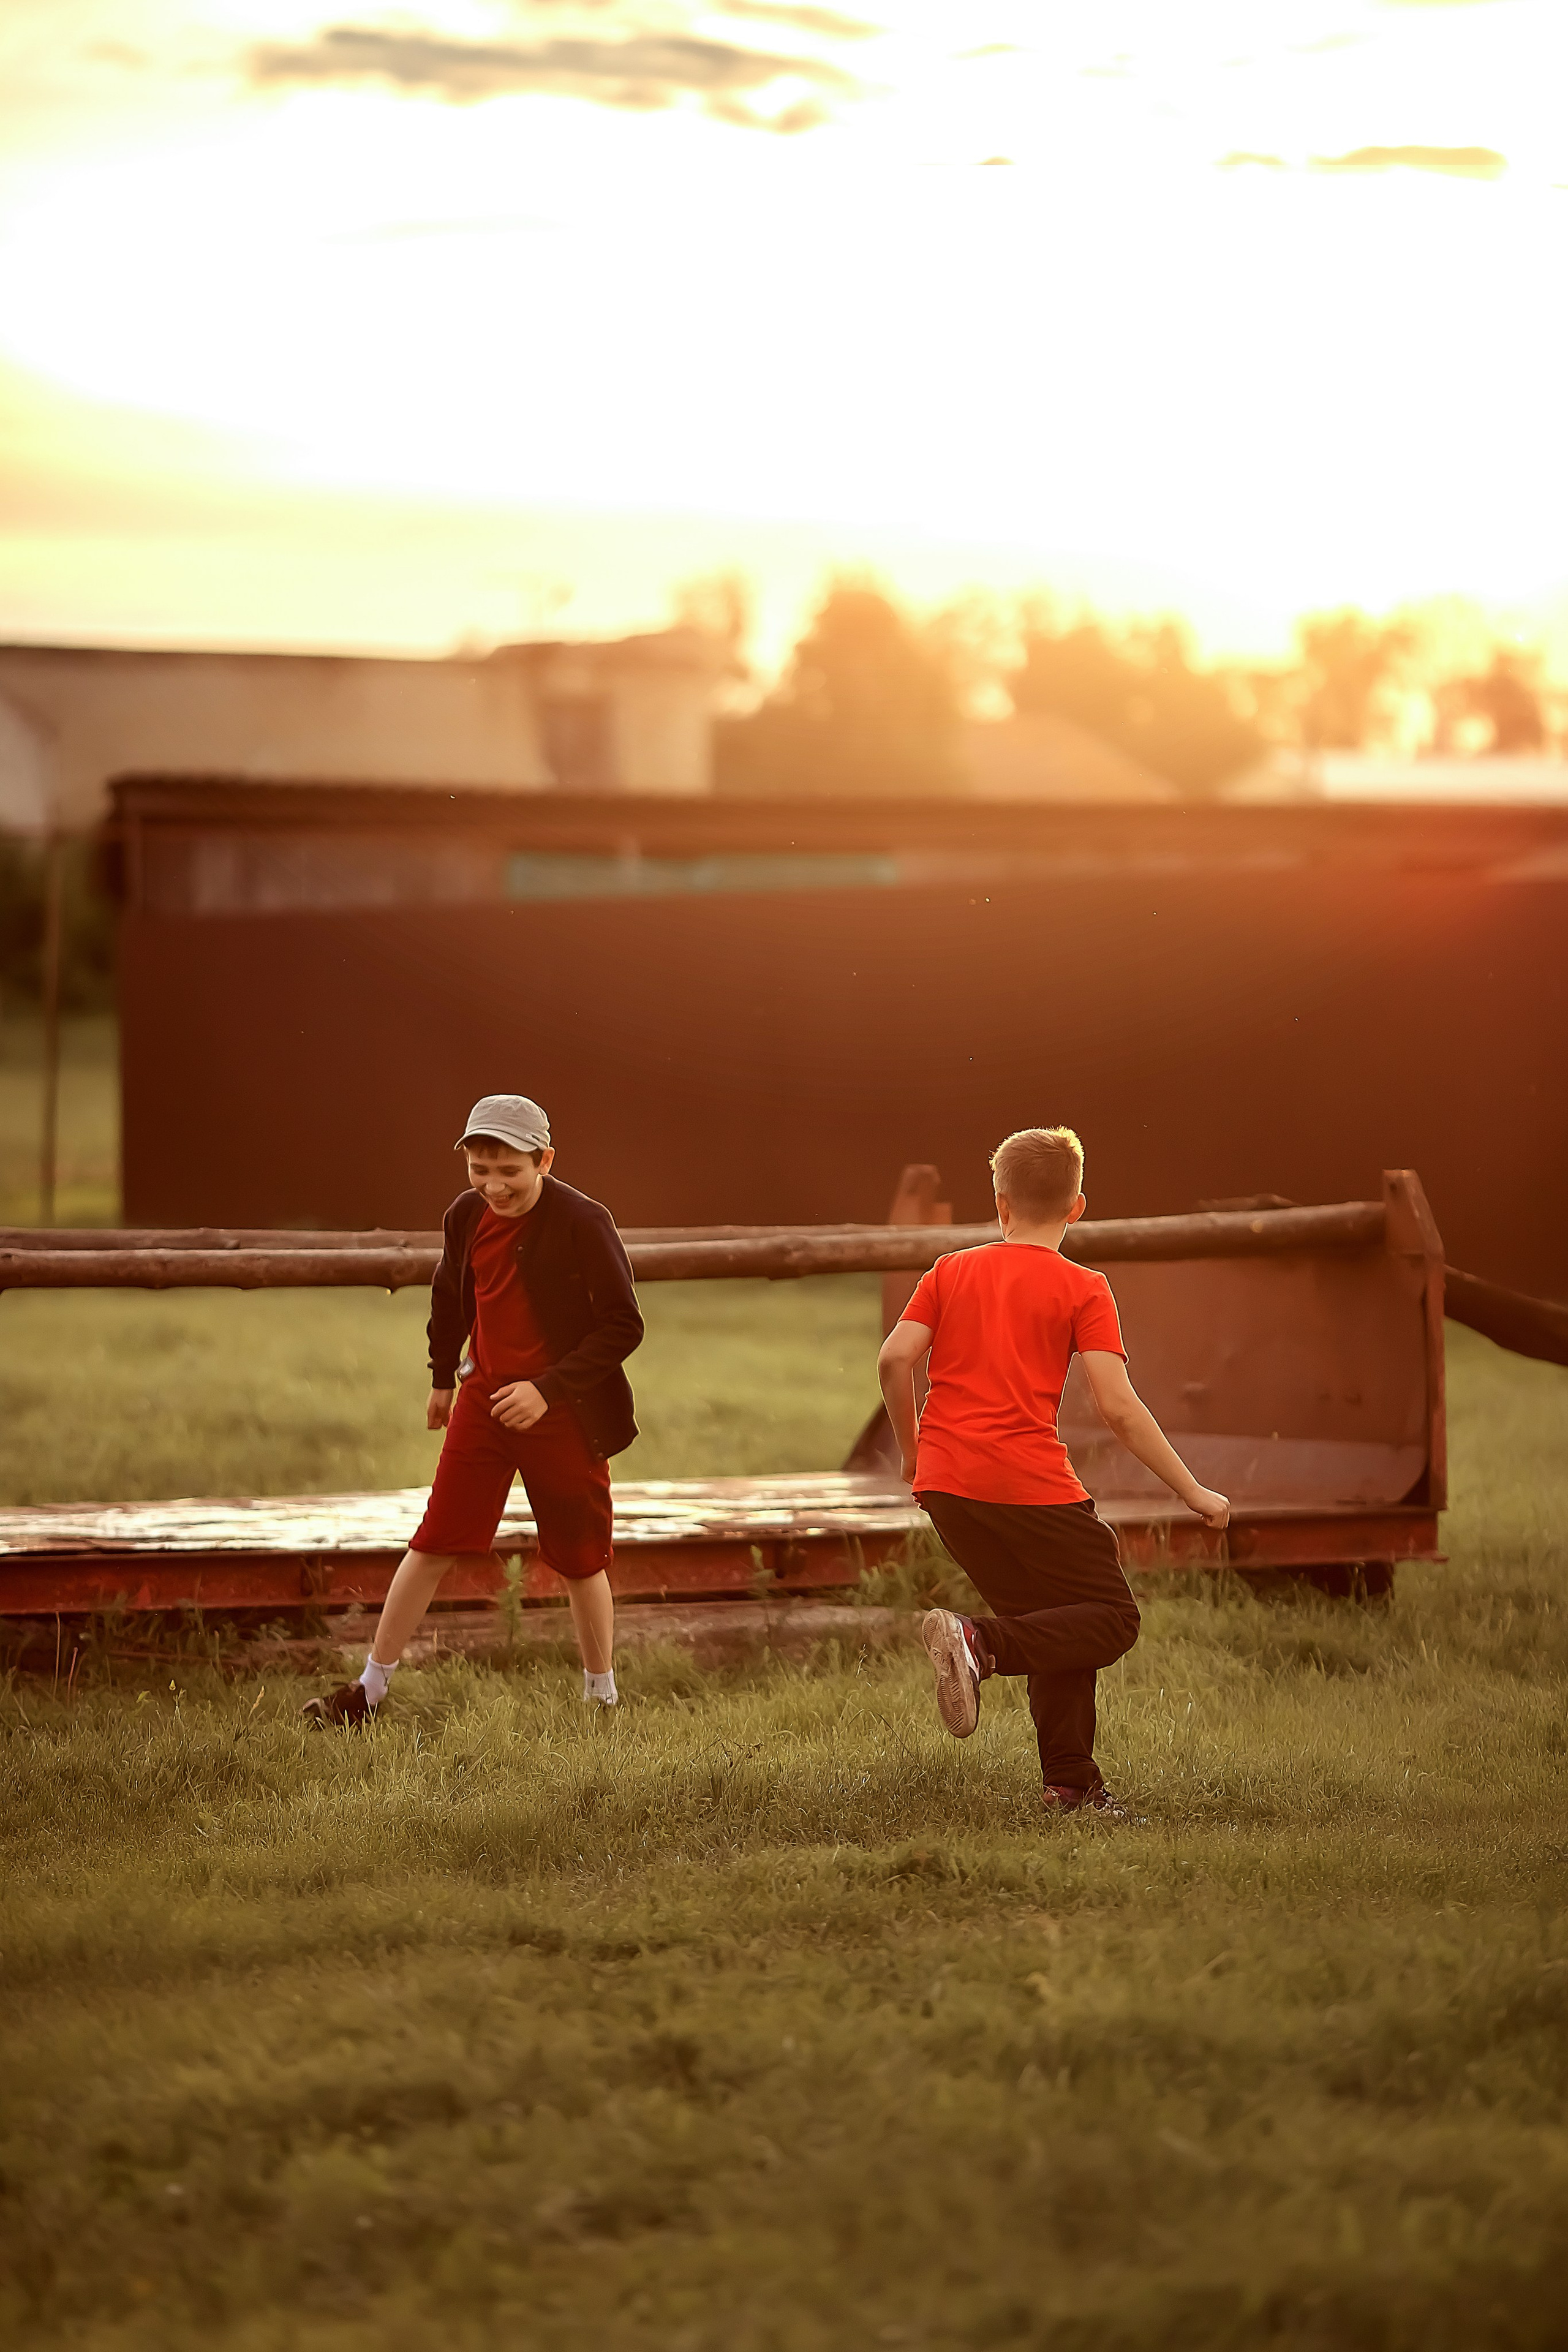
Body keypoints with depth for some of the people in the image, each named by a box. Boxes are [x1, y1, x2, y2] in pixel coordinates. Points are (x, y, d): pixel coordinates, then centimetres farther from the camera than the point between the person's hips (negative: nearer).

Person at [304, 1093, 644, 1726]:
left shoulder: (583, 1224, -19)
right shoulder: (466, 1216, -3)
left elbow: (623, 1327, -17)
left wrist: (548, 1389, -24)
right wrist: (443, 1376, 28)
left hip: (565, 1413, -4)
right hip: (484, 1401, 4)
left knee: (581, 1561, 8)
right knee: (434, 1544, 3)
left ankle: (602, 1699, 25)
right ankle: (370, 1690, 9)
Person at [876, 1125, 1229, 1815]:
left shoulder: (950, 1272, 13)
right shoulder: (1082, 1290, 2)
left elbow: (894, 1358, 2)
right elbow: (1118, 1407, -7)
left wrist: (913, 1451, 18)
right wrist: (1194, 1493, -1)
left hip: (945, 1482, 6)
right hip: (1030, 1485, -6)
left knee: (1056, 1625, 20)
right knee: (1113, 1620, 3)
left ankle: (1070, 1782, 13)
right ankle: (982, 1642, -20)